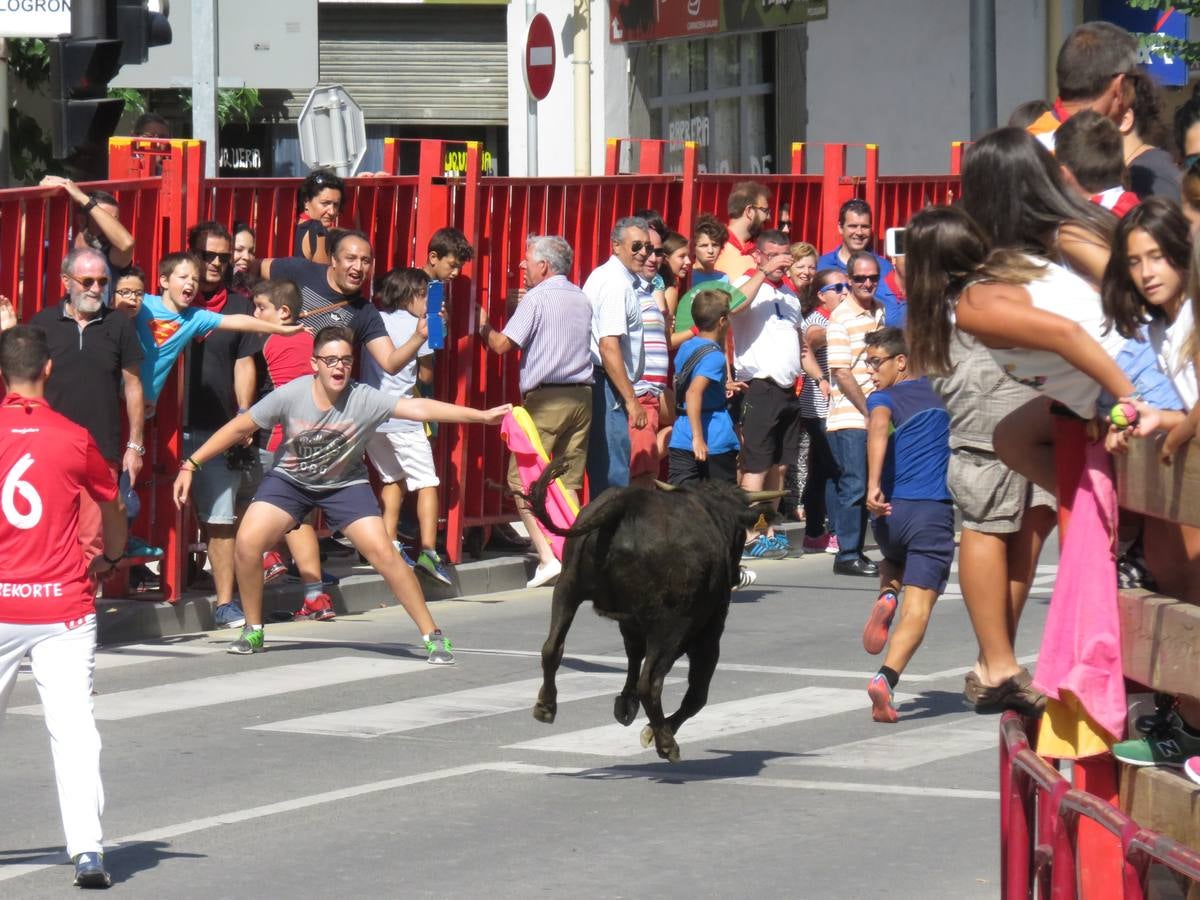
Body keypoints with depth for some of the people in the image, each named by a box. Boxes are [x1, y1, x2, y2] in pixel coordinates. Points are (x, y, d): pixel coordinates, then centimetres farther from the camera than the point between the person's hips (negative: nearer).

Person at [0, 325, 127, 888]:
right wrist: (110, 559, 32)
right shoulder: (74, 439, -1)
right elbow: (113, 513, 13)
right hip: (64, 605, -1)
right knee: (74, 726, -5)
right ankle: (86, 848, -14)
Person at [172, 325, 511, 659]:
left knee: (383, 552, -15)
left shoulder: (364, 400, -25)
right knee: (247, 543, -18)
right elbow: (239, 428, -13)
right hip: (290, 479, 1)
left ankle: (433, 636, -2)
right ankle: (253, 631, 5)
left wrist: (482, 416, -42)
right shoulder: (290, 396, -24)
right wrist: (191, 465, -13)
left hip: (345, 484, -1)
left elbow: (419, 408, -33)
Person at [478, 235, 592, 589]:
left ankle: (547, 557, -12)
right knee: (569, 482, 10)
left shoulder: (537, 298, -7)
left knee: (523, 478, -1)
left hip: (544, 398, -7)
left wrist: (483, 325, 10)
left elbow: (502, 345, -10)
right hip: (581, 397, 7)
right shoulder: (581, 299, 13)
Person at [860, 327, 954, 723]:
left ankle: (886, 596, 3)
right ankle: (886, 678, -25)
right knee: (918, 605, -7)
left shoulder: (883, 398, 2)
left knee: (894, 562, 34)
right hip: (934, 511, 1)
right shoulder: (940, 392, 15)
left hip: (889, 509, 0)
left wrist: (873, 486, -29)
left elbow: (878, 427, -20)